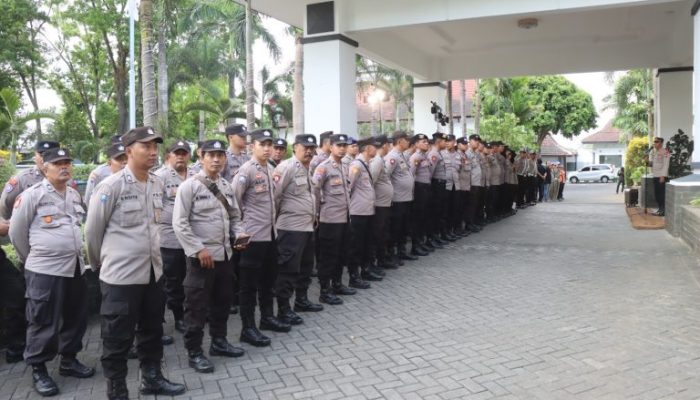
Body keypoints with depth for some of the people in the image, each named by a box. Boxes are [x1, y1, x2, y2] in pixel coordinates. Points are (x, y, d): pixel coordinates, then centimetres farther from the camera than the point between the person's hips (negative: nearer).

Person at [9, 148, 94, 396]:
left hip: (75, 268, 6)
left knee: (75, 318, 14)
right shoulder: (32, 195, -8)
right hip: (44, 270, -6)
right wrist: (31, 258, 7)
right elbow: (16, 232, -2)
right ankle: (38, 370, 17)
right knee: (43, 322, 2)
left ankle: (69, 360, 30)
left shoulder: (75, 195, 11)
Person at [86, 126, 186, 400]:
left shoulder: (157, 184, 5)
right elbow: (92, 230, -5)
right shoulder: (112, 185, -14)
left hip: (153, 270, 6)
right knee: (118, 338, 6)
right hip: (121, 275, -6)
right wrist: (99, 263, 7)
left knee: (152, 330, 19)